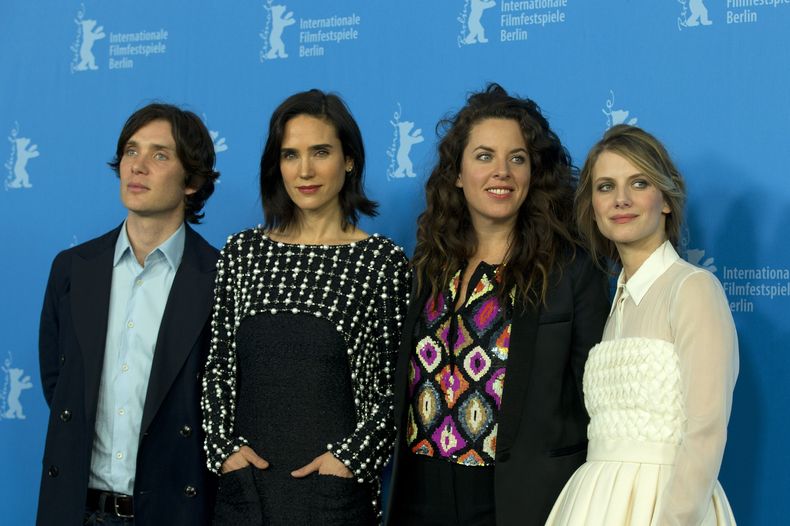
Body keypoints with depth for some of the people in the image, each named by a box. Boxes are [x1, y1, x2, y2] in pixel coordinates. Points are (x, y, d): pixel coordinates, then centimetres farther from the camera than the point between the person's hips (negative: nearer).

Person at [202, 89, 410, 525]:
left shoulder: (382, 260, -2)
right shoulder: (241, 252, 7)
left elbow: (396, 385, -2)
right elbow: (217, 367, 9)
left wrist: (351, 457, -12)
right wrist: (223, 447, -2)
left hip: (335, 489, -3)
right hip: (243, 485, 3)